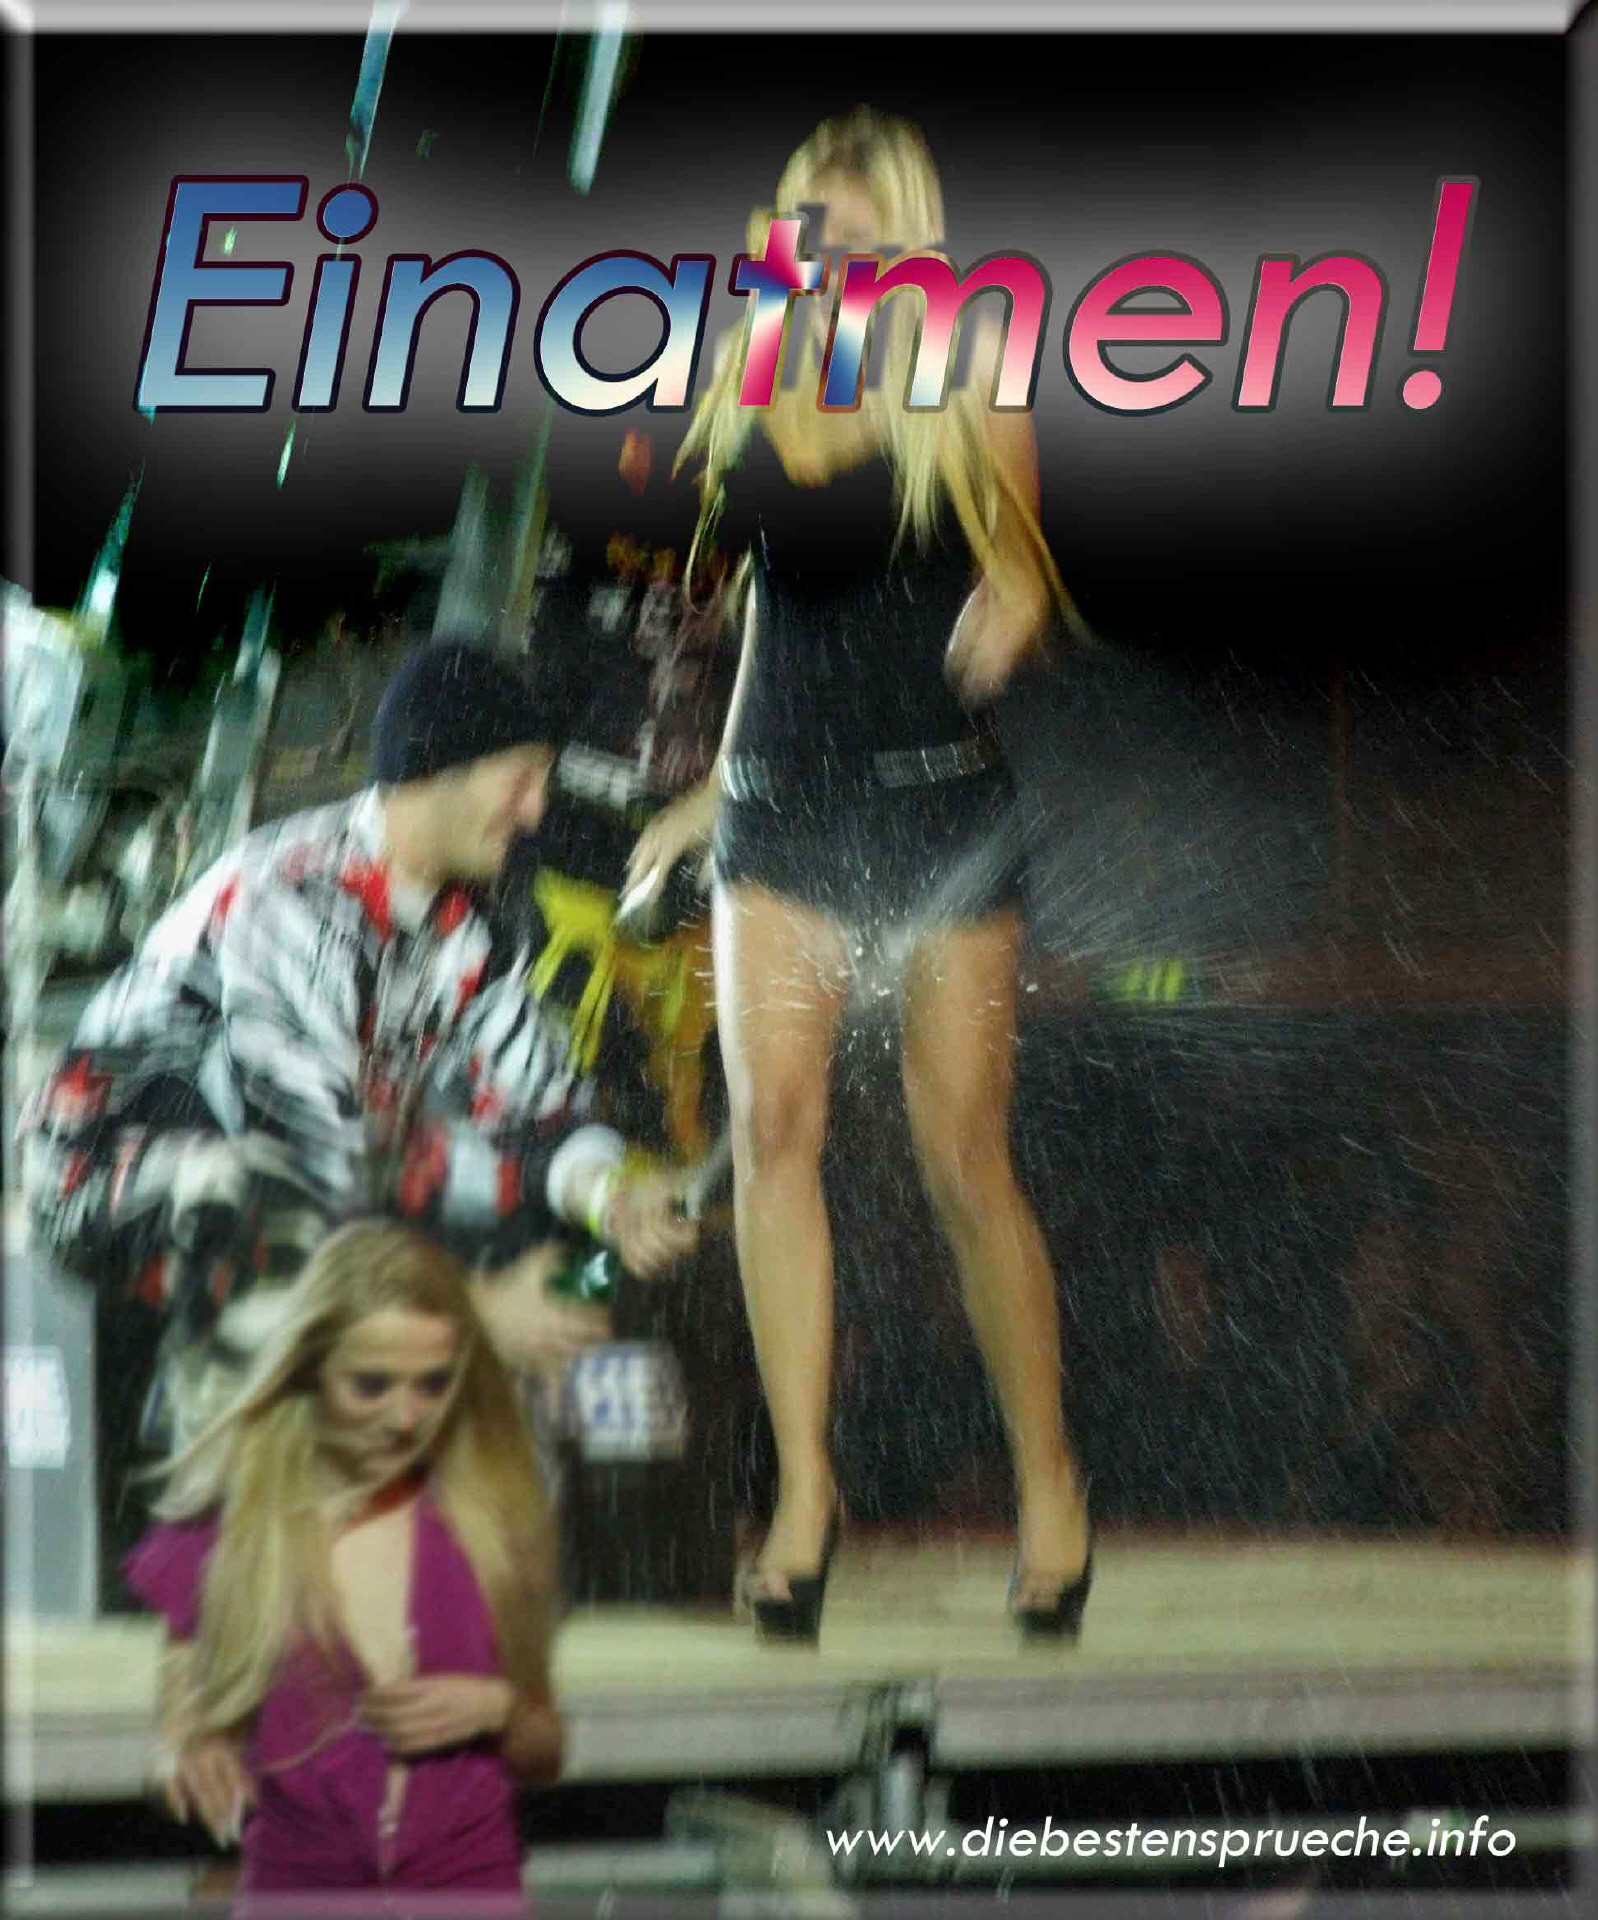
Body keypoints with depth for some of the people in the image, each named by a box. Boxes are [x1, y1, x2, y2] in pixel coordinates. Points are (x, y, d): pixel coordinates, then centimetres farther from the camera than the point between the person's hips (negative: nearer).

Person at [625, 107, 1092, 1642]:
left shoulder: (966, 392, -2)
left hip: (938, 793, -3)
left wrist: (1010, 618, -22)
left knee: (962, 1155, -3)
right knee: (771, 1127, -10)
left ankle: (1047, 1477, 15)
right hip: (778, 802, 4)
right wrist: (711, 787, 22)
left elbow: (1023, 579, 2)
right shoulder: (744, 393, 10)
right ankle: (802, 1488, -3)